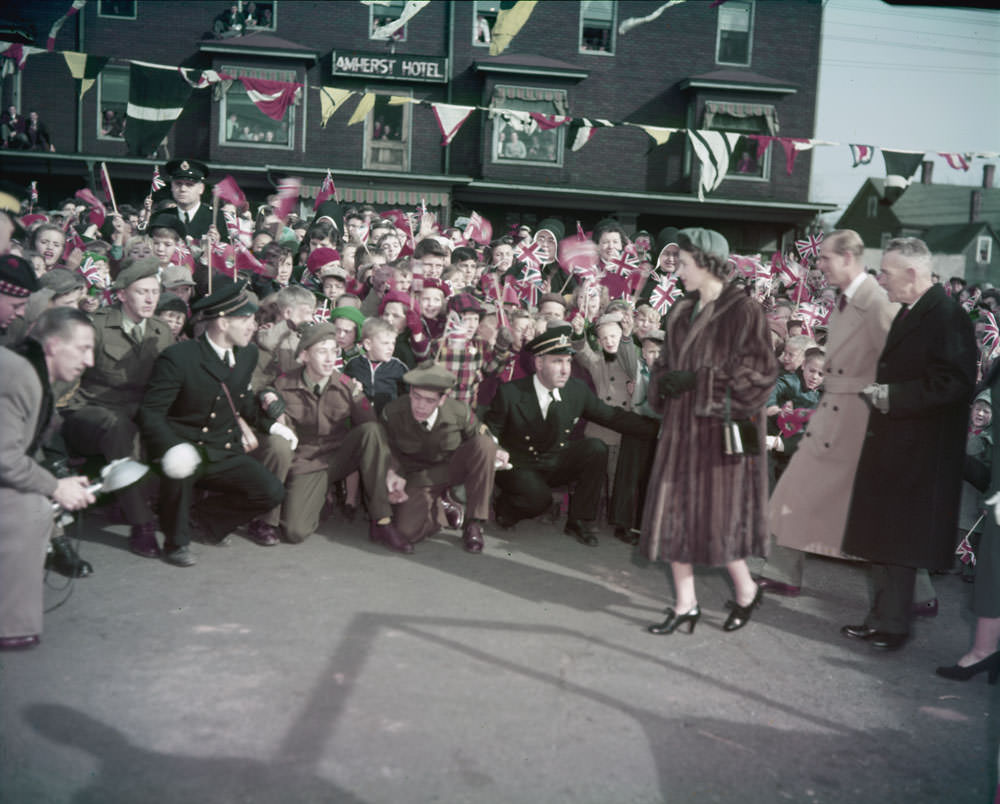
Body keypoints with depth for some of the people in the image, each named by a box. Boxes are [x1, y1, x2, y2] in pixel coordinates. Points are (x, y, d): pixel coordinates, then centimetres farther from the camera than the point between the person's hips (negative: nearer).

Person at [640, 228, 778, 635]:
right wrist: (664, 382, -3)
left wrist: (697, 381, -18)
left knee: (718, 513, -2)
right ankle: (685, 604, 15)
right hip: (681, 426, 7)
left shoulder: (742, 311, -9)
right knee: (674, 510, 5)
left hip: (719, 427, -7)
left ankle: (746, 590, 23)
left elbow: (758, 371, -14)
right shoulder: (681, 311, 11)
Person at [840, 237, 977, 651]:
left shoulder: (947, 315, -17)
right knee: (883, 539, 15)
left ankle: (892, 625, 14)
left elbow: (956, 383, -24)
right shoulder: (909, 313, 12)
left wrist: (893, 396, -21)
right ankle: (883, 618, 27)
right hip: (890, 445, 9)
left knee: (897, 543, 1)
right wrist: (880, 392, 6)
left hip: (916, 455, -9)